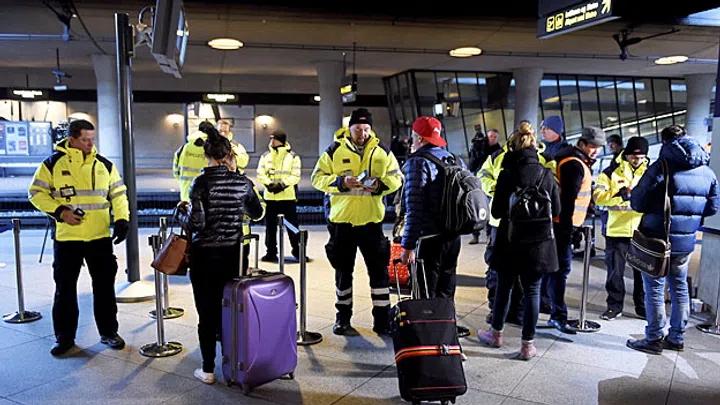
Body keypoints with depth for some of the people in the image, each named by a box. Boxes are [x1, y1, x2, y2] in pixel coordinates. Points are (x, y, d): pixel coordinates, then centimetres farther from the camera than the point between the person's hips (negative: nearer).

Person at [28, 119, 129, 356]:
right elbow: (36, 193, 0)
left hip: (100, 238, 2)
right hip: (66, 238, -1)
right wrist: (60, 212, -14)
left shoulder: (104, 165, 4)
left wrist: (122, 220, -5)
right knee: (65, 289, 8)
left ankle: (108, 332, 23)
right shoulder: (53, 164, -2)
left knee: (104, 287, 8)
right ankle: (65, 337, 24)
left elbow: (118, 194, 8)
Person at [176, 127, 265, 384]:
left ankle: (208, 370, 16)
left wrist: (181, 211, 2)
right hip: (233, 254, 3)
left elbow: (196, 223, -17)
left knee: (207, 313, 6)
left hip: (205, 256, -3)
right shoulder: (242, 182, -1)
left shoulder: (201, 183, -12)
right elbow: (257, 213, 12)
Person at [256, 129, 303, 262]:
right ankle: (271, 252, 18)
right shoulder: (265, 156, 8)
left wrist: (282, 185, -19)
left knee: (292, 225, 3)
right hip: (270, 196, 3)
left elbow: (295, 176, -7)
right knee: (270, 226, 8)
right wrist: (269, 184, -14)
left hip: (288, 197, -3)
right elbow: (260, 174, 2)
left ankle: (297, 251, 13)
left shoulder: (293, 156, -1)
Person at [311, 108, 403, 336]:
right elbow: (318, 178, -2)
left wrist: (380, 185, -13)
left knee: (379, 270, 4)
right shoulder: (334, 151, 0)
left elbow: (396, 178, 8)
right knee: (343, 270, 12)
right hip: (341, 220, -1)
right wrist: (340, 182, -18)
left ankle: (382, 320, 17)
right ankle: (343, 319, 27)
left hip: (371, 220, 1)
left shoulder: (382, 152, 5)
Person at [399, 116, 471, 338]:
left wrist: (408, 245, -18)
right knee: (446, 287, 21)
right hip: (454, 234, 8)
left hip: (430, 237, -8)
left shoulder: (418, 162, -12)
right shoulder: (455, 160, 10)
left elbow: (415, 208, -19)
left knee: (425, 293, 2)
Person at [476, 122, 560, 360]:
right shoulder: (546, 174, -4)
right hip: (539, 242, 1)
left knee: (504, 287, 15)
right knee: (532, 291, 8)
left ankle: (496, 333, 30)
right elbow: (556, 209, 4)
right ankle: (527, 344, 14)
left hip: (510, 241, -1)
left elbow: (497, 211, -8)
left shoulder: (507, 174, -11)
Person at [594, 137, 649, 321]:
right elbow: (598, 197, -12)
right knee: (615, 271, 5)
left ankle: (642, 306, 25)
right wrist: (623, 194, -23)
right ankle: (615, 306, 18)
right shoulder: (612, 172, -1)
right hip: (617, 230, -2)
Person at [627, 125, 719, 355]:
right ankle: (677, 338, 26)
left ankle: (654, 339, 11)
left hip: (657, 240, -6)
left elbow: (637, 203, -15)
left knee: (655, 289, 3)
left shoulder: (661, 167, -14)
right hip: (686, 241, 6)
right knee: (680, 288, 16)